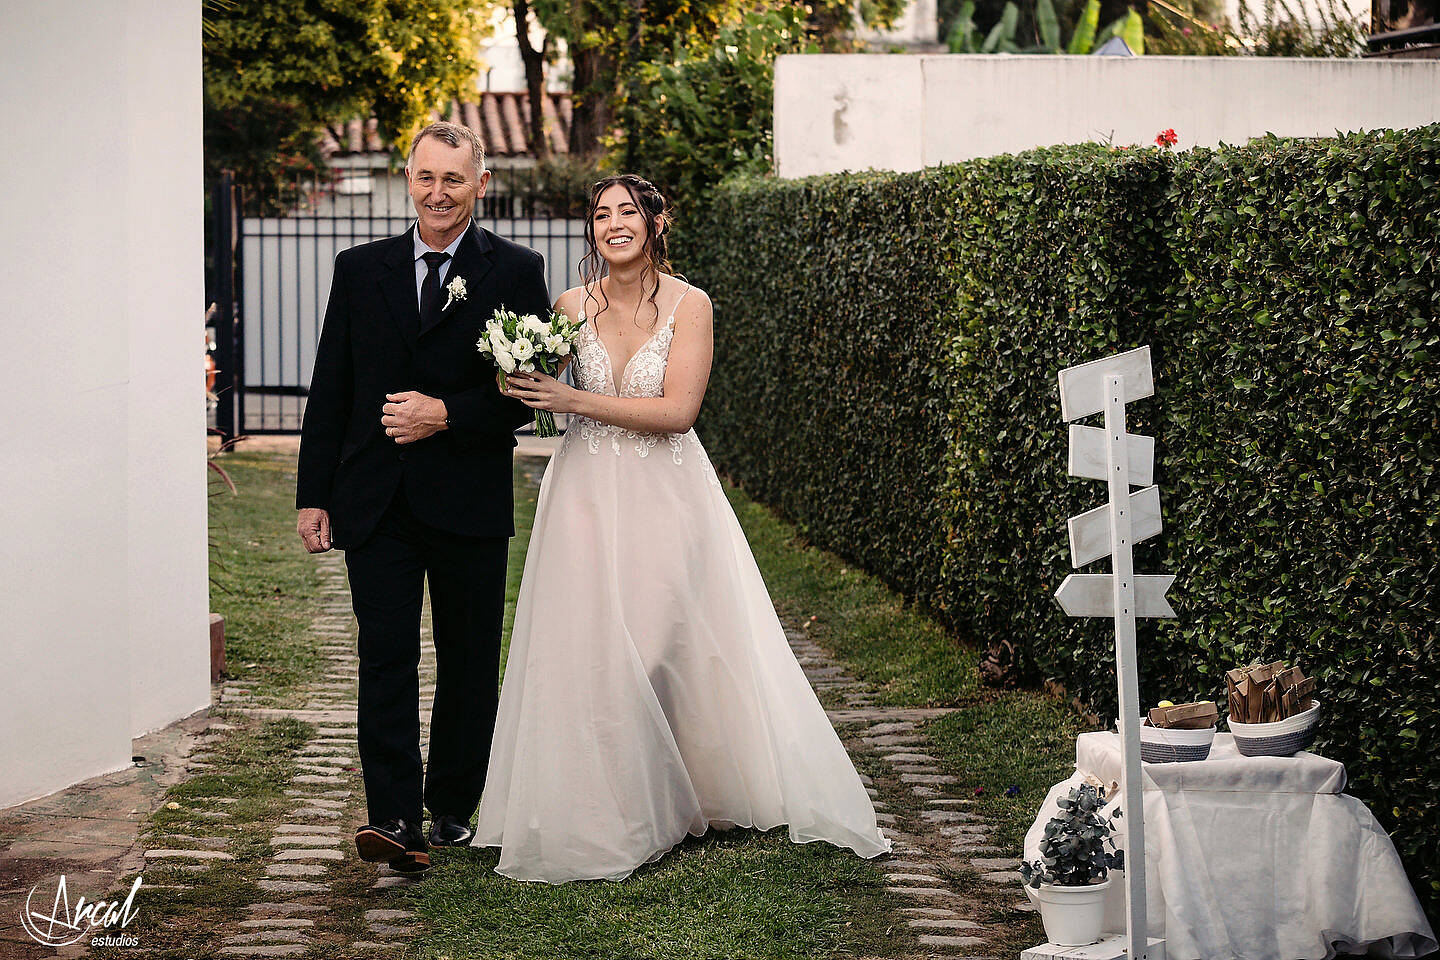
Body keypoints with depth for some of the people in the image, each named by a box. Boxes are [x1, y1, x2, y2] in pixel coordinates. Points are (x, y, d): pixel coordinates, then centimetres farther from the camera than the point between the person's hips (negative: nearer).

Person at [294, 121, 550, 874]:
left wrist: (448, 414, -15)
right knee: (386, 660, -7)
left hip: (470, 501, -1)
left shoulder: (515, 271, 1)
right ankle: (394, 819, -11)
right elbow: (329, 390, 9)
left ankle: (453, 807, 22)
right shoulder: (360, 269, 9)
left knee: (468, 663, 9)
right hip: (376, 502, 1)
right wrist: (313, 494, 4)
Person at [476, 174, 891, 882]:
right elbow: (546, 395, 12)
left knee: (661, 646, -2)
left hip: (665, 499, -2)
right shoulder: (570, 306, 3)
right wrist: (526, 387, -12)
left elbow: (678, 410, -14)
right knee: (588, 651, 1)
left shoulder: (688, 306, -5)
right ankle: (600, 812, 13)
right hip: (587, 497, 2)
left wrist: (576, 400, -17)